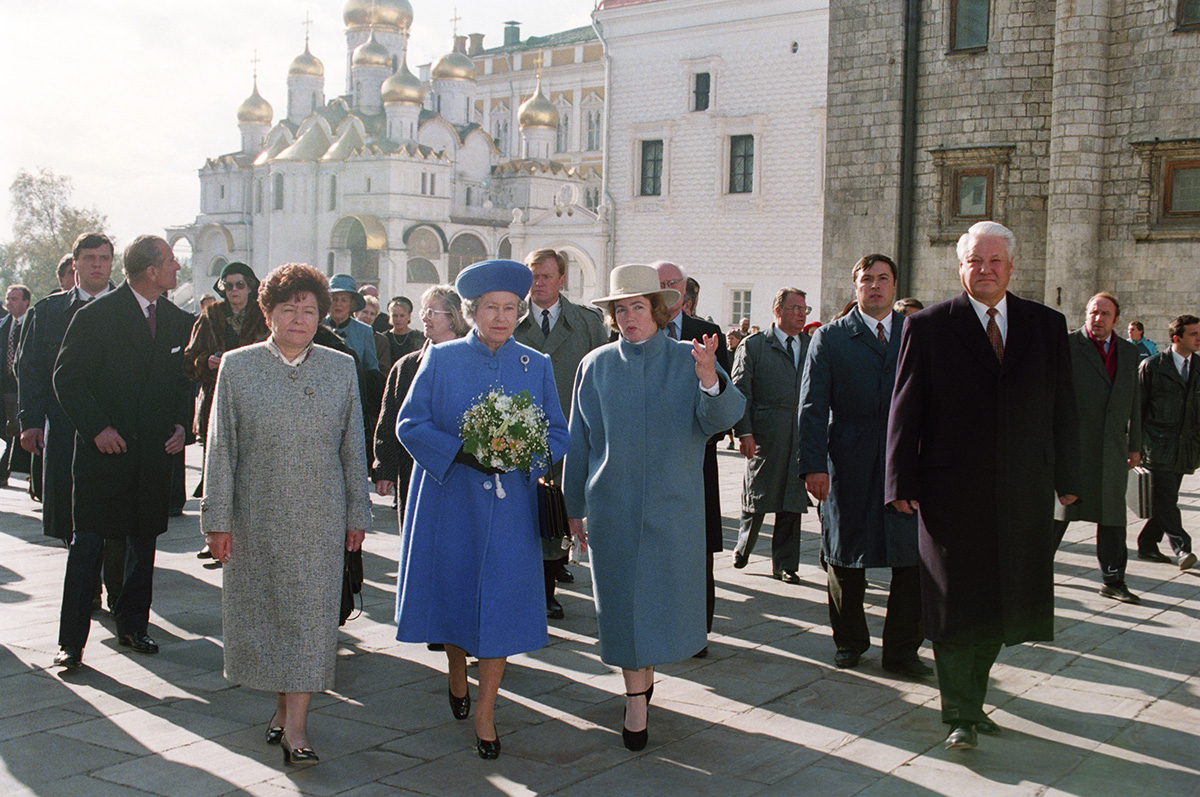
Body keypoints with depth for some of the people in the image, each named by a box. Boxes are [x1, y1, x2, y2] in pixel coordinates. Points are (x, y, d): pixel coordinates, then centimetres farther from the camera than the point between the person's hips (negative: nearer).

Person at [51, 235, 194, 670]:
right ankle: (71, 642, 6)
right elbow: (67, 378, -7)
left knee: (144, 543, 12)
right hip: (103, 451, -5)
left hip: (155, 451, 5)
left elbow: (185, 379, 16)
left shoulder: (178, 320, 7)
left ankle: (132, 626, 27)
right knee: (87, 544, -2)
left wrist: (180, 423, 1)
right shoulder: (97, 316, -9)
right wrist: (97, 428, -15)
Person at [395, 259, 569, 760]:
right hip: (450, 499, 0)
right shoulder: (442, 359, 2)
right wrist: (461, 452, -19)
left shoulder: (536, 366, 6)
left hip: (509, 507, 0)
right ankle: (457, 675, 38)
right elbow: (410, 424, -4)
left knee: (501, 602, -2)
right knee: (452, 592, 9)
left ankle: (485, 713, 9)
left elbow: (557, 434, 6)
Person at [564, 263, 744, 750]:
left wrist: (710, 381, -34)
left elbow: (723, 417, -13)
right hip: (613, 506, 1)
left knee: (665, 595, 7)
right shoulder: (596, 366, 5)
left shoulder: (689, 360, 1)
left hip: (674, 505, 0)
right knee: (623, 600, 2)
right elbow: (579, 441, 9)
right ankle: (637, 698, 14)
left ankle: (644, 670, 34)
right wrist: (574, 507, 11)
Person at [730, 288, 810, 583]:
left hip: (803, 434, 3)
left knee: (792, 503, 5)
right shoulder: (753, 346, 2)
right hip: (766, 435, -3)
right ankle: (743, 547, 29)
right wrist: (744, 431, -11)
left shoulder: (813, 346, 14)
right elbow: (740, 392, -2)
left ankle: (785, 564, 15)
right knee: (757, 497, 6)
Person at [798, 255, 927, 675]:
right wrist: (813, 465, -11)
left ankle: (901, 649, 13)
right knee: (845, 556, 9)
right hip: (849, 464, -1)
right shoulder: (830, 337, 5)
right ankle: (849, 641, 27)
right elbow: (812, 407, -1)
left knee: (915, 558, -2)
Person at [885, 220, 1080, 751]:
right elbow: (904, 410, -2)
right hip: (951, 492, -3)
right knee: (956, 603, 2)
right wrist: (902, 482, -5)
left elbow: (1061, 408, 11)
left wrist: (1067, 477, 10)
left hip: (1023, 495, 3)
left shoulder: (1047, 326, 8)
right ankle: (961, 715, 13)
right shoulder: (928, 327, -1)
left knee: (1002, 602, 12)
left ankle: (971, 697, 32)